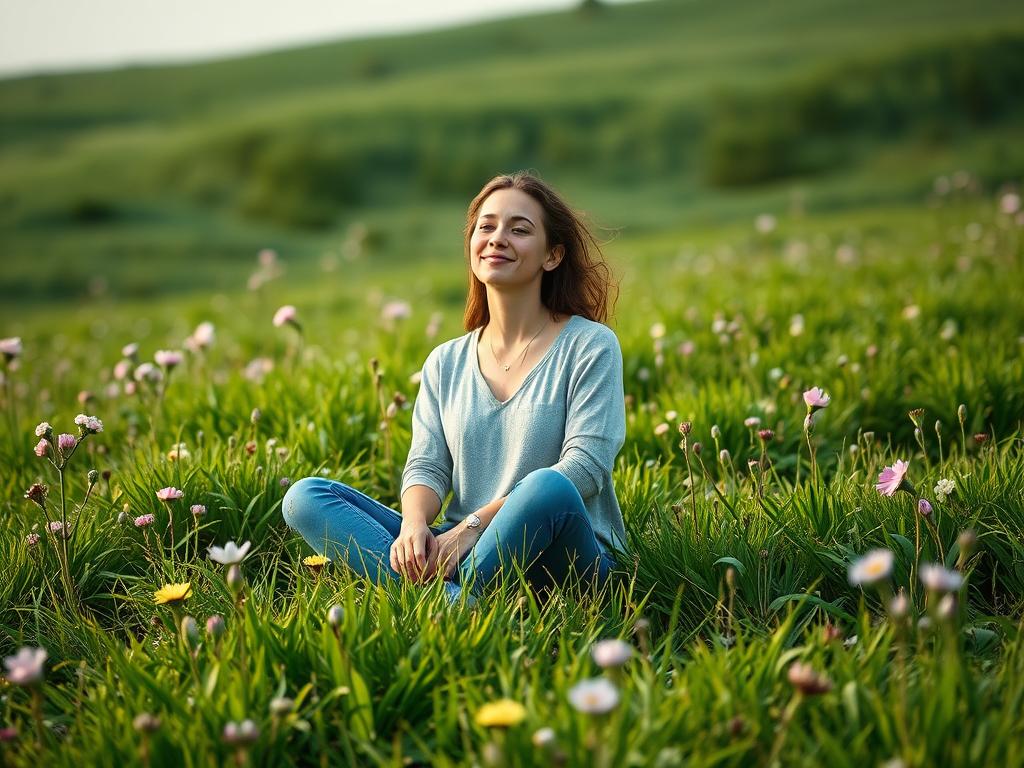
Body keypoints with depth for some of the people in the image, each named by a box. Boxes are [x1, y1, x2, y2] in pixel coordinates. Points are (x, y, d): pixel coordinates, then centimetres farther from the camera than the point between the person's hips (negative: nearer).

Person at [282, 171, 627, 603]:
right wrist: (414, 524, -19)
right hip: (458, 552, 5)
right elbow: (427, 465, 6)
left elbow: (586, 463, -10)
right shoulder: (445, 363, 15)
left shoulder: (590, 345, 1)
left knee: (548, 487, -38)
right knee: (304, 497, -12)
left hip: (564, 556, -4)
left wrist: (473, 524, -18)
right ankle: (451, 595, -32)